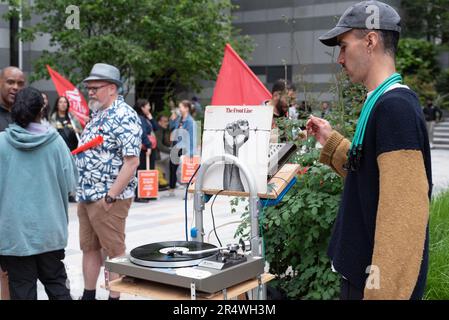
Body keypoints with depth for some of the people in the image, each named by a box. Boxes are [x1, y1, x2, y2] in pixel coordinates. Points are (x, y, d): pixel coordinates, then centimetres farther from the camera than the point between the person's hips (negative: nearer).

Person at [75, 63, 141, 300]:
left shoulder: (124, 116, -15)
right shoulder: (97, 115, 15)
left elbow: (132, 161, -21)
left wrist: (111, 196, -22)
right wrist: (82, 191, 16)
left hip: (108, 198, -9)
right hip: (85, 196, 9)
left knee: (114, 251, 0)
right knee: (89, 247, 16)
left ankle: (114, 297, 9)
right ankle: (88, 295, 28)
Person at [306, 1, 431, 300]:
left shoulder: (395, 107, -21)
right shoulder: (384, 103, 8)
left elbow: (404, 213, -26)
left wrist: (382, 291, -25)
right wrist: (332, 142, 15)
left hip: (377, 280, -9)